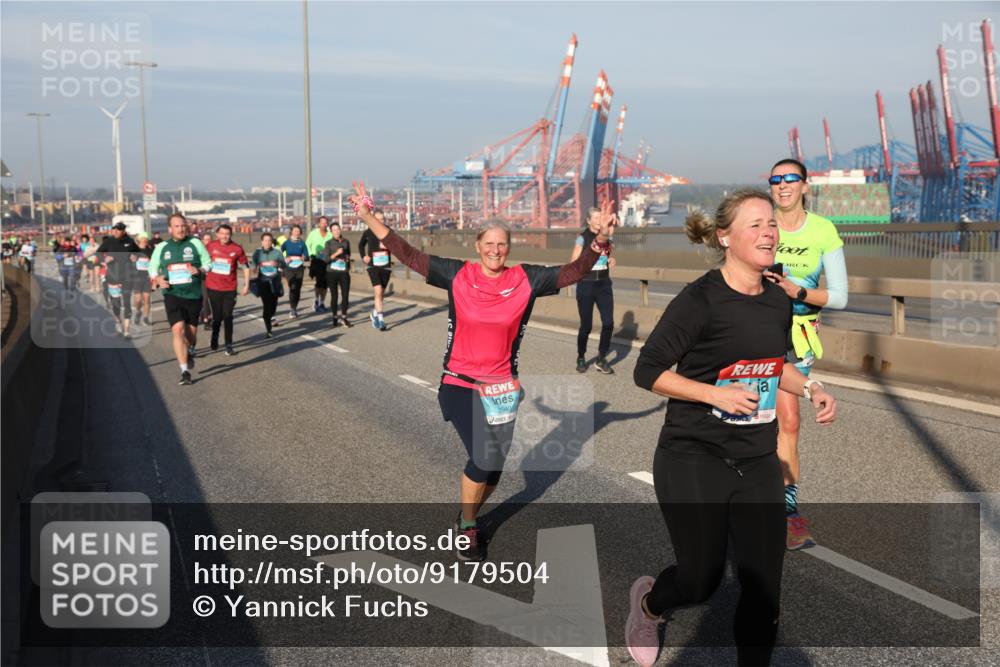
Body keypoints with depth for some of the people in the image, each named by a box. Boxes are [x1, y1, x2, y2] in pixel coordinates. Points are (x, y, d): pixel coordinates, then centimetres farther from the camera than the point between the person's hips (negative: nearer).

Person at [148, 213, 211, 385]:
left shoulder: (195, 243, 1)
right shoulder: (162, 247, 5)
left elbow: (208, 263, 5)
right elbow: (152, 268, 14)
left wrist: (199, 270, -16)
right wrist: (157, 279, -7)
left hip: (193, 295, 1)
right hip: (172, 295, 0)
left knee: (191, 331, 10)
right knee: (178, 329, -16)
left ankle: (190, 352, 46)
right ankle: (185, 371, -14)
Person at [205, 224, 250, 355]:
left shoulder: (237, 249, -6)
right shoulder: (210, 246, -2)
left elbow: (246, 267, 2)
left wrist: (246, 285, -1)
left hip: (230, 289, -1)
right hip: (213, 288, 1)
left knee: (228, 317, -1)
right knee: (217, 316, 8)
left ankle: (229, 346, 7)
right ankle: (214, 339, 32)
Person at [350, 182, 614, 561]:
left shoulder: (526, 280, -5)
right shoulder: (459, 275, -7)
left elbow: (574, 272, -8)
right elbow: (410, 257, -6)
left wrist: (599, 241, -24)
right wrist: (369, 218, -11)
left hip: (502, 387, 3)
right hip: (460, 384, -3)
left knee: (494, 466, 12)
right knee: (483, 456, -18)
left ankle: (466, 519, 41)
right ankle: (467, 529, 8)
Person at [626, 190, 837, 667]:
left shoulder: (779, 300, 5)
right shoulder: (701, 299, -15)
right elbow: (647, 371, -12)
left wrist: (812, 389, 3)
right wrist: (715, 394, -22)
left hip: (757, 462, 6)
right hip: (694, 459, -5)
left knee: (764, 584, 4)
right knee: (702, 579, 6)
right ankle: (648, 602, 40)